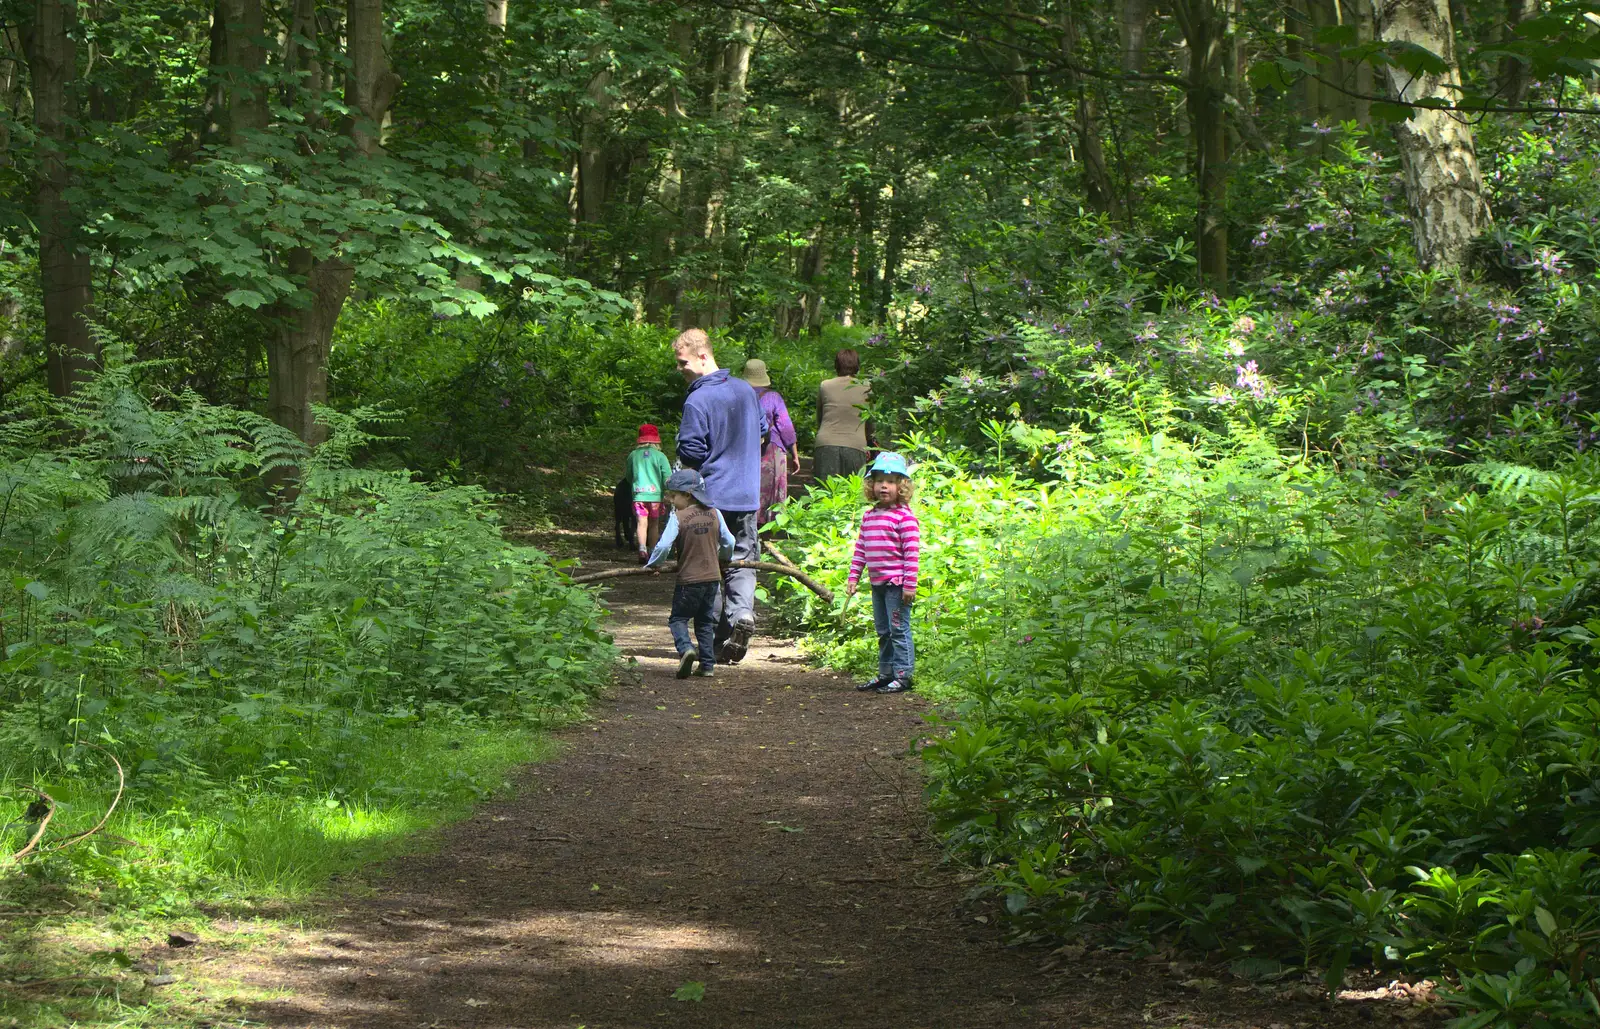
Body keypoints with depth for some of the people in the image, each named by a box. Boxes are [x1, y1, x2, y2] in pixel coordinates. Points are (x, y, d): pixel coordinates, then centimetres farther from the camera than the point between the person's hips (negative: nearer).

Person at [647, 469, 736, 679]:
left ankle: (686, 648, -21)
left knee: (678, 618, 7)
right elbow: (728, 542, 11)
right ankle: (707, 664, 13)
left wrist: (652, 564, -1)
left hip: (689, 579, -5)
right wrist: (724, 559, 32)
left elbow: (664, 545, -19)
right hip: (713, 576, 5)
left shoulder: (678, 517, -13)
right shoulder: (714, 514, 2)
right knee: (705, 621, 16)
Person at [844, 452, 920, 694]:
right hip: (877, 583, 8)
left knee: (899, 630, -4)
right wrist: (853, 576, 11)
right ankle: (886, 674, 25)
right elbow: (860, 549, 17)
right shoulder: (869, 516, 12)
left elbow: (911, 552, -14)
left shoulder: (904, 516, -11)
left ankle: (902, 676, 2)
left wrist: (910, 584, -17)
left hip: (897, 583, -8)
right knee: (883, 631, 16)